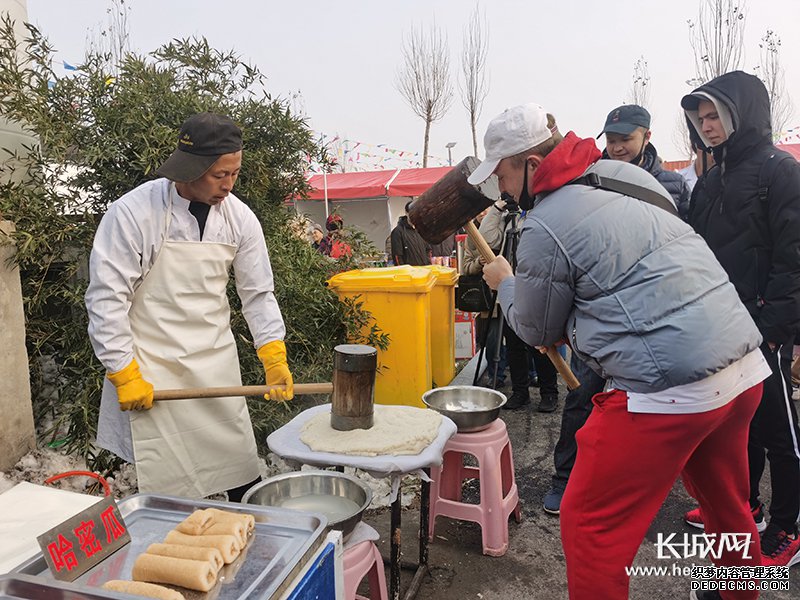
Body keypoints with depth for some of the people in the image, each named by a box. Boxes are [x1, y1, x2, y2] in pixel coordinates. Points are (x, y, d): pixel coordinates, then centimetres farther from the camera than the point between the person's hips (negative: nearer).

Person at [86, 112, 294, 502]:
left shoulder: (239, 217, -3)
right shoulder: (133, 213, -16)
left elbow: (257, 293, 4)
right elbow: (106, 298, -12)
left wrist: (275, 358, -4)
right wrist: (124, 374, -12)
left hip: (218, 365, 4)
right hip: (153, 373, -4)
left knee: (243, 476, 12)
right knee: (170, 490, 4)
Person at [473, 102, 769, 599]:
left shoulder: (545, 228, -12)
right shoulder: (628, 174, 11)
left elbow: (536, 329, 3)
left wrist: (505, 283, 20)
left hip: (670, 389, -9)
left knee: (590, 522, 6)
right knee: (727, 504, 29)